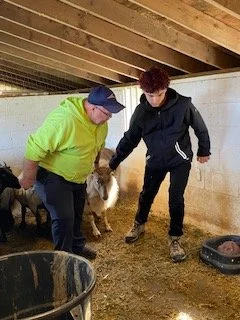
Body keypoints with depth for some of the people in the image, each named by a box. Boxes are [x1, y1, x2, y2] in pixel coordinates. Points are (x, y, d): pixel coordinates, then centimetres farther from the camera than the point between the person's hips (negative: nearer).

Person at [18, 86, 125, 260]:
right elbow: (35, 148, -32)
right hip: (53, 176, -8)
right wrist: (28, 177, -22)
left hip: (78, 177, 8)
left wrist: (94, 164, 21)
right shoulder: (64, 120, -35)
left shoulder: (100, 120, -8)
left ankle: (77, 246, 42)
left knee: (77, 214, 20)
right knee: (64, 218, -7)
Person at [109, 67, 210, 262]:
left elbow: (200, 127, -6)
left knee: (176, 198, -6)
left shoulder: (183, 105, -22)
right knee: (147, 194, 14)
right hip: (155, 160, 3)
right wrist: (114, 161, -4)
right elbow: (130, 139, -2)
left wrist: (204, 150, 5)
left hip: (180, 159, -3)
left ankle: (175, 238, 13)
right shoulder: (141, 112, -13)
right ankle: (139, 224, 40)